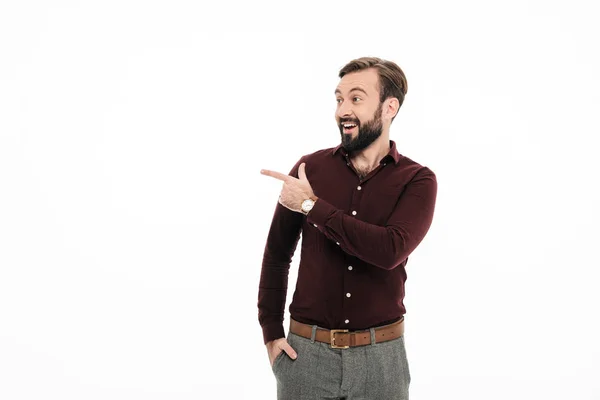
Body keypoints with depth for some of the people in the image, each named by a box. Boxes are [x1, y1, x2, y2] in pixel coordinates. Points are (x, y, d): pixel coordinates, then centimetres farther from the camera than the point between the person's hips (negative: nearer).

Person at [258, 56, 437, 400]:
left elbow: (390, 250, -22)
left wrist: (312, 205, -18)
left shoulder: (418, 180, -6)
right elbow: (277, 254, 6)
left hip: (380, 354, -1)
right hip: (305, 350, 1)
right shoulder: (311, 167, -1)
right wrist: (271, 333, 2)